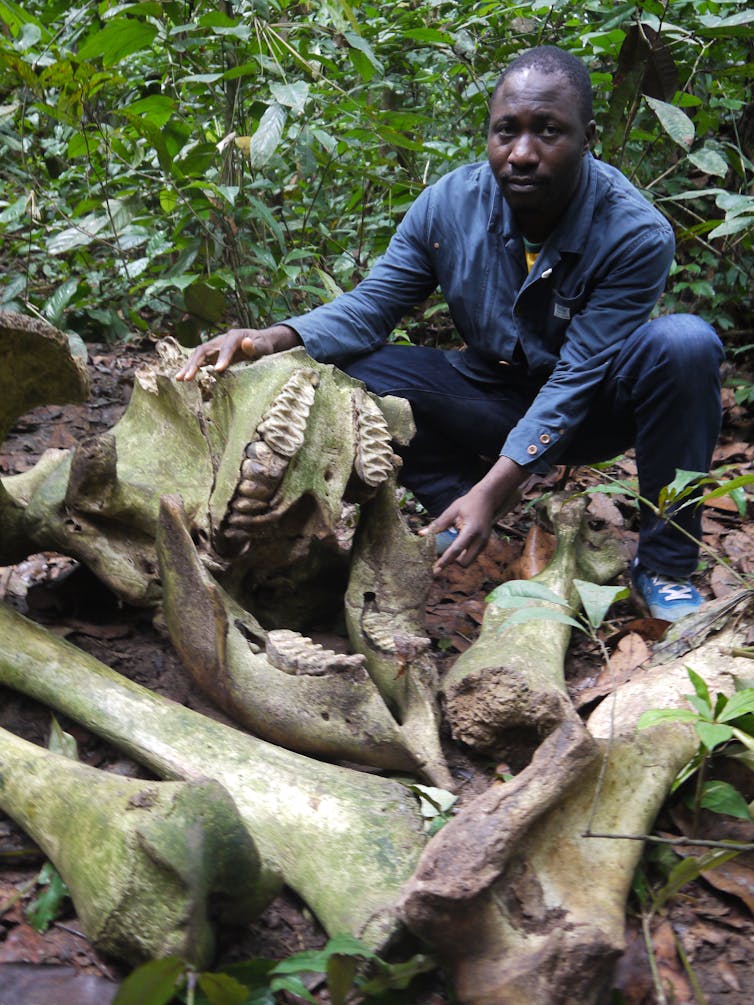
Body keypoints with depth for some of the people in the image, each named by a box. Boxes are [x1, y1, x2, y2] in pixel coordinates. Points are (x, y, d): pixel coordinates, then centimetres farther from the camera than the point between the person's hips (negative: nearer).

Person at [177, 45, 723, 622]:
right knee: (350, 370, -19)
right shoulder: (449, 205, -15)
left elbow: (578, 375, -27)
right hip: (490, 399, 3)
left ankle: (664, 566, -18)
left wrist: (493, 488, -36)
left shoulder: (636, 234, -24)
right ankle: (470, 530, -7)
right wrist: (275, 341, -31)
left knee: (685, 343, -33)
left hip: (590, 410, -2)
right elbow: (369, 307, -10)